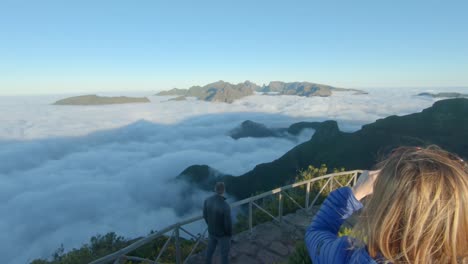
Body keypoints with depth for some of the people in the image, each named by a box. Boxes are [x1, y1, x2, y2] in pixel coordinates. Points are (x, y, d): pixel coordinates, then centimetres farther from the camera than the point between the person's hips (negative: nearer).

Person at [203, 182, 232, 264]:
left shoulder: (207, 201, -19)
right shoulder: (225, 206, -38)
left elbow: (205, 215, -3)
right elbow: (228, 224, -26)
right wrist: (230, 234, -5)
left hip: (211, 231, 5)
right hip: (223, 234, -5)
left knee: (210, 249, 30)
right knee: (224, 253, 20)